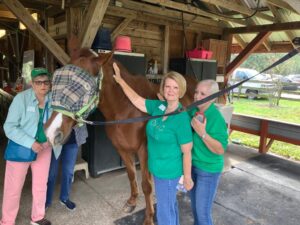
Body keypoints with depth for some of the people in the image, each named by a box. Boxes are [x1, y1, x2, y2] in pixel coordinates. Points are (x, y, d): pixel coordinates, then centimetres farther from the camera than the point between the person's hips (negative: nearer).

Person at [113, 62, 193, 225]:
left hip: (168, 172, -7)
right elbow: (136, 100, 3)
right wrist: (120, 80, 1)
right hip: (159, 168, 7)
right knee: (170, 204, 28)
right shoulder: (159, 106, -5)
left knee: (164, 212, 12)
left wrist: (187, 178, -14)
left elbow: (187, 152, -20)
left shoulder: (182, 119, -24)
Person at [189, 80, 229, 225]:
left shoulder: (216, 118, -24)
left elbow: (221, 150, -23)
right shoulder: (194, 111, -6)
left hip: (208, 170, -6)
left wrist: (203, 133, -36)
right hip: (192, 165, 7)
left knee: (202, 212, 7)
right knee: (195, 206, 25)